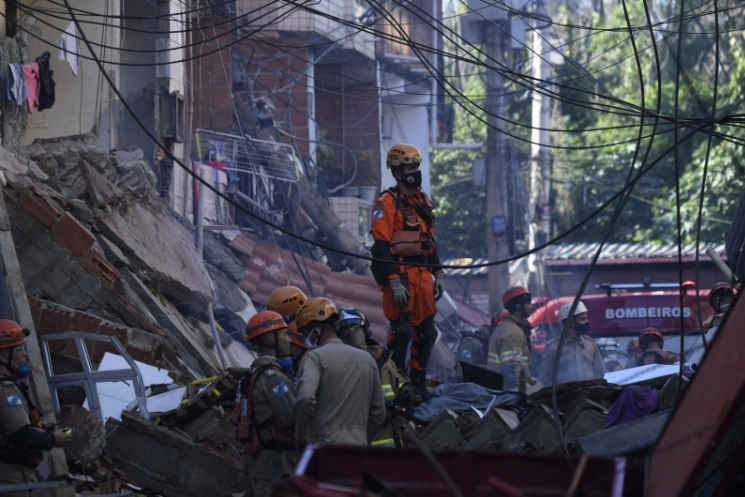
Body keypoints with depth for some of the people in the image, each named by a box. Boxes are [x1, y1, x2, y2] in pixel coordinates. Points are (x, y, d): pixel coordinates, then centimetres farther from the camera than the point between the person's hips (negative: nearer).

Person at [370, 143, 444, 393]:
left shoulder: (423, 200, 16)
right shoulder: (387, 203, -10)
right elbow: (381, 246, -15)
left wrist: (438, 273, 17)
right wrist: (394, 281, -21)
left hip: (422, 273, 8)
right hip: (399, 272, -8)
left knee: (426, 331, 9)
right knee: (401, 330, -9)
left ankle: (418, 382, 19)